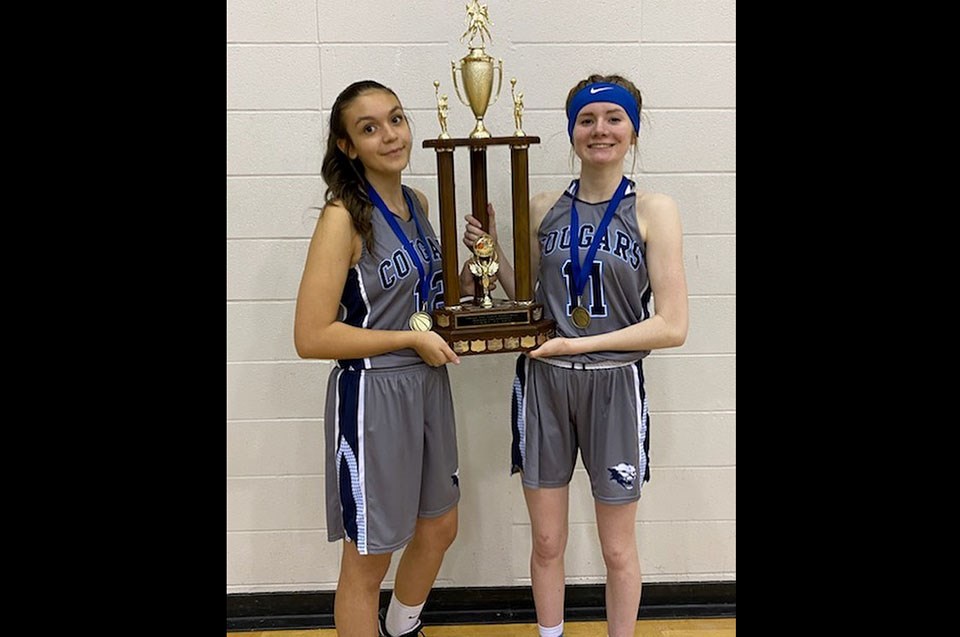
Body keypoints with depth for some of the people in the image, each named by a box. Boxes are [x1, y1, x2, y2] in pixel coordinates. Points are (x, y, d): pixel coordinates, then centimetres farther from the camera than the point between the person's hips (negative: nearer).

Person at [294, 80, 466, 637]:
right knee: (369, 558, 10)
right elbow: (311, 337, -22)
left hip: (428, 383, 8)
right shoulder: (344, 216, -18)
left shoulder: (417, 202, 4)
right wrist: (412, 338, -16)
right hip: (372, 393, -8)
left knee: (440, 529, 24)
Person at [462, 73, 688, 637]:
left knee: (617, 549, 15)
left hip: (615, 387, -2)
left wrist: (578, 343, -16)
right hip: (543, 384, 3)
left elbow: (672, 326, -11)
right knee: (547, 543, 16)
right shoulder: (543, 209, 3)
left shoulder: (654, 211, -7)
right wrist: (493, 252, -4)